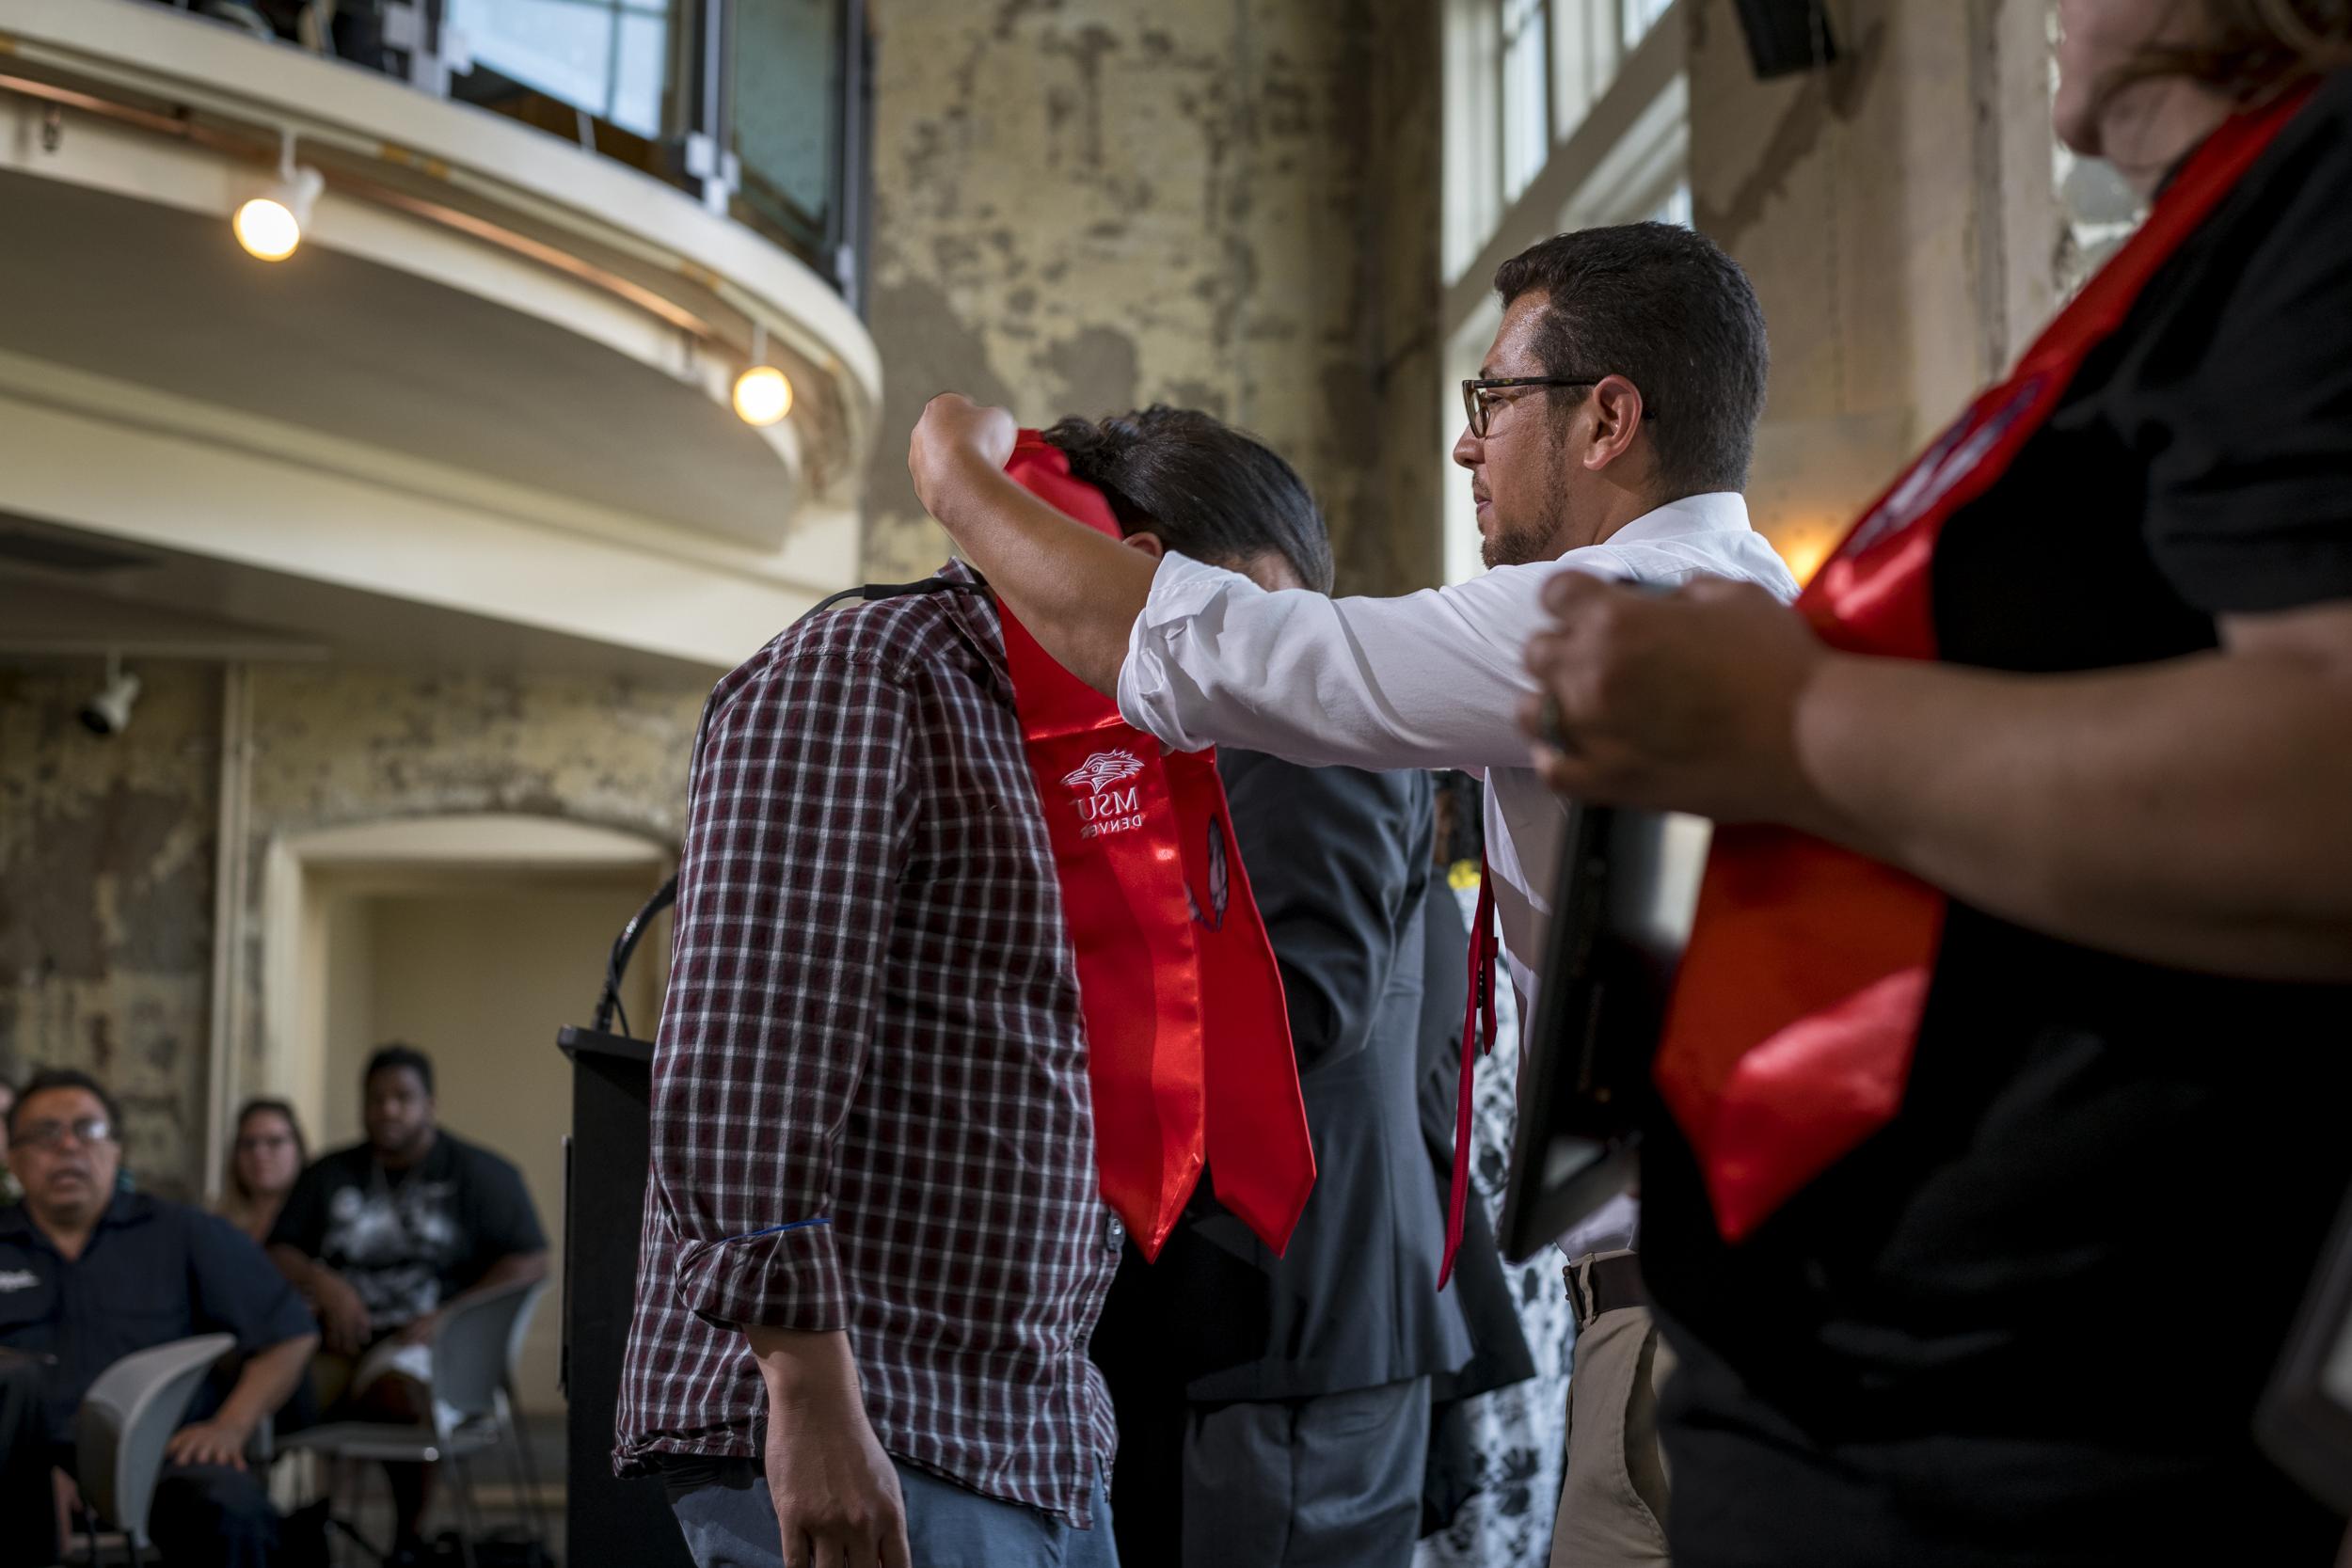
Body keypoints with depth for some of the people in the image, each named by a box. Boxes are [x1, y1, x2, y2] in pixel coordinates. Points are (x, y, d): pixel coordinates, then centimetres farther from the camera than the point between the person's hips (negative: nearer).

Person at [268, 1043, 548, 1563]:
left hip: (429, 1340, -3)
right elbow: (278, 1254, 16)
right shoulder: (329, 1175, 21)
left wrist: (450, 1316, -12)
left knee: (395, 1387, -38)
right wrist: (322, 1282, -7)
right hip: (342, 1341, 4)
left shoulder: (479, 1173, 9)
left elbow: (530, 1263, 0)